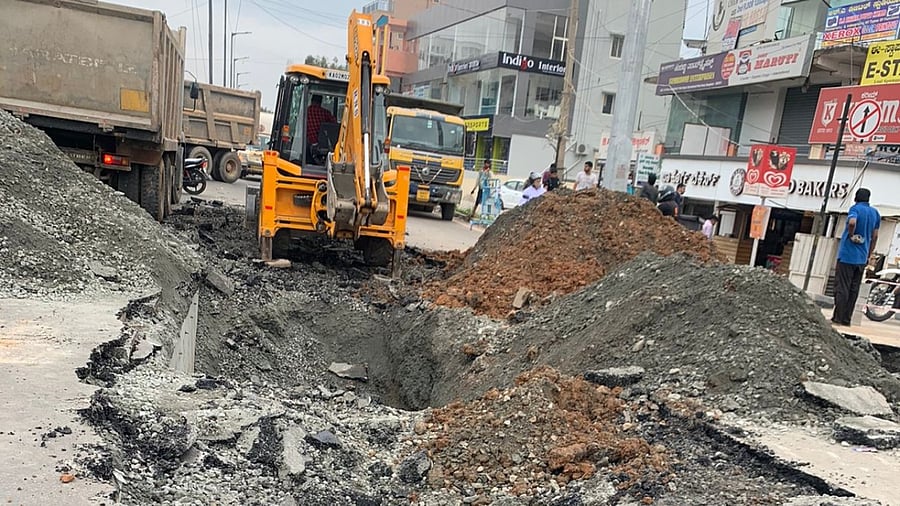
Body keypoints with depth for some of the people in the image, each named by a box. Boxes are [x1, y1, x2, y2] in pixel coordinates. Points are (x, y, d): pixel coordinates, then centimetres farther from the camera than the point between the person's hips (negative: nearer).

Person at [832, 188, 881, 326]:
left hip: (847, 256, -6)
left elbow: (852, 222, -30)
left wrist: (851, 236, -12)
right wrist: (868, 256, 19)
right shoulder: (875, 213, 12)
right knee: (854, 290, 10)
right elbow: (874, 237, 14)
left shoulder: (855, 208, -7)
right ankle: (846, 319, 13)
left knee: (842, 288, -3)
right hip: (862, 258, 6)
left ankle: (838, 318, -3)